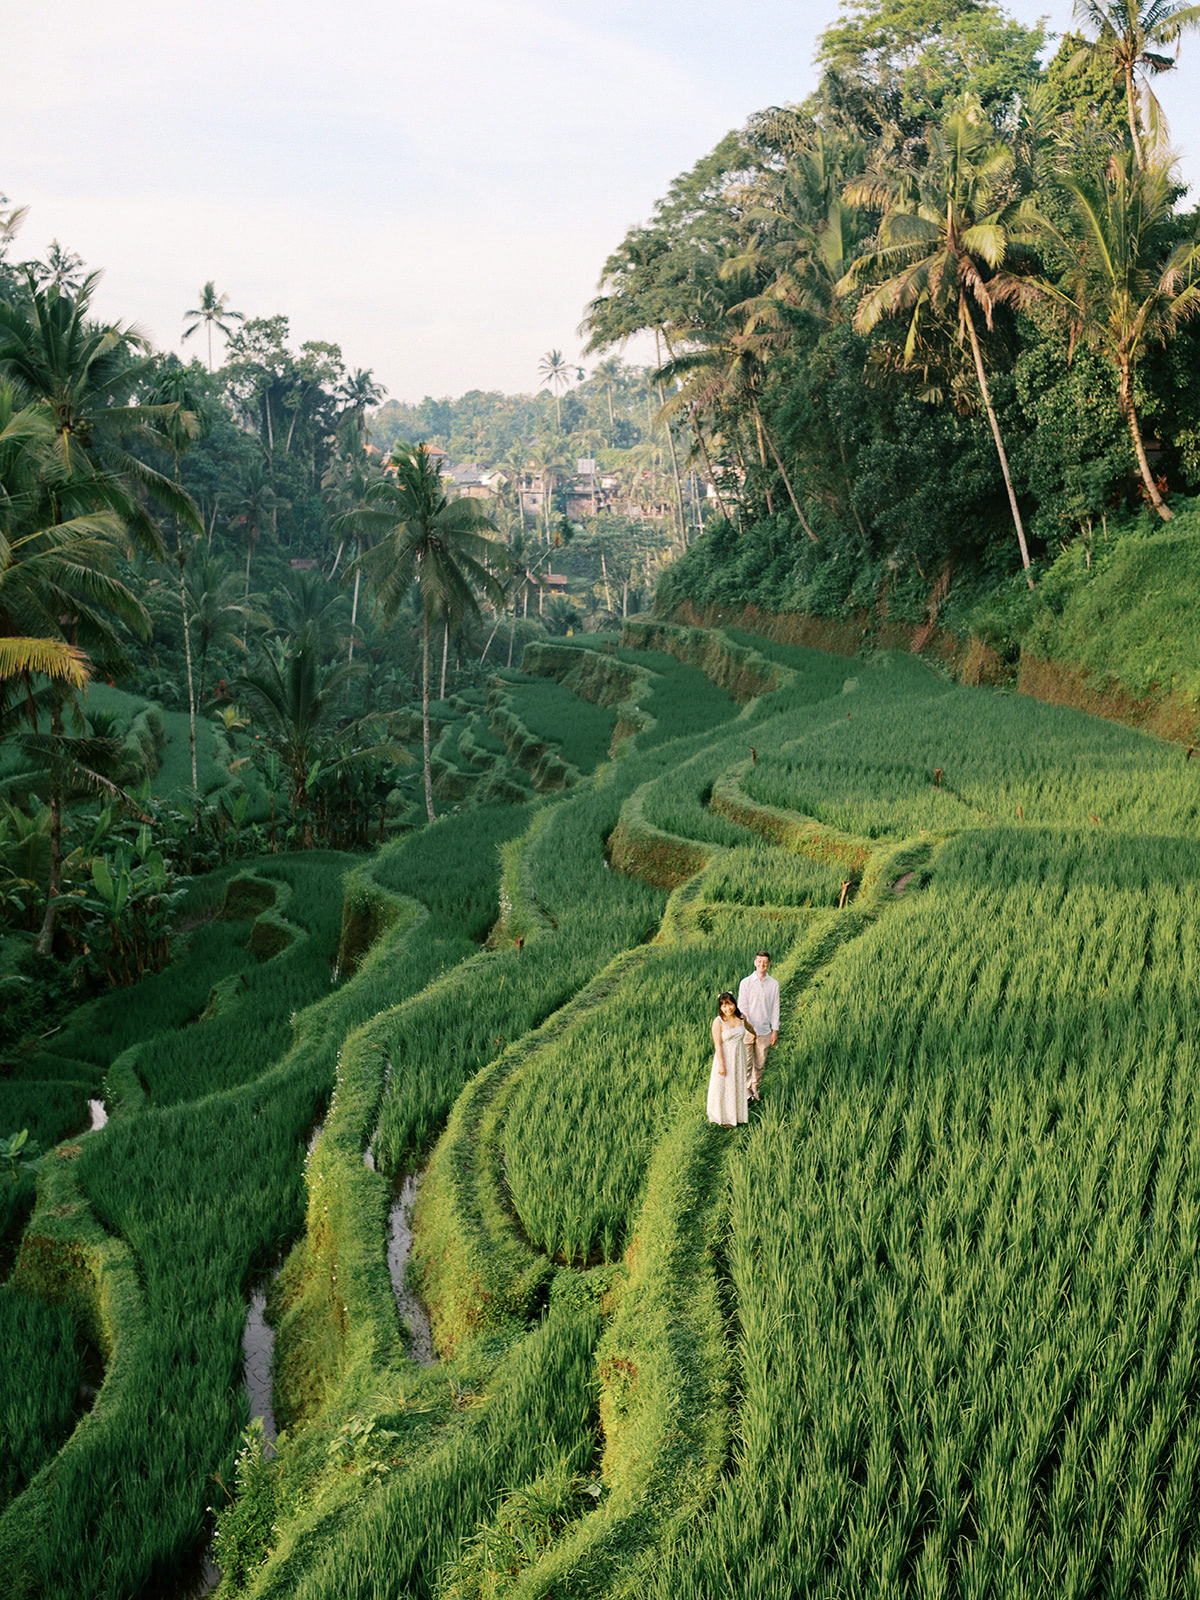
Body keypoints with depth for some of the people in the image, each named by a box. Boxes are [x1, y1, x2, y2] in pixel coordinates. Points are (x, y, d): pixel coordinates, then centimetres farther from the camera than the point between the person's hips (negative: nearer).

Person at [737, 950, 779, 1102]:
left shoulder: (773, 984, 1)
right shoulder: (745, 983, -4)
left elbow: (775, 1008, 6)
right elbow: (742, 1008, -5)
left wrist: (775, 1029, 3)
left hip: (764, 1031, 2)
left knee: (760, 1063, 10)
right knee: (746, 1062, 1)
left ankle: (756, 1088, 27)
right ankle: (745, 1090, 14)